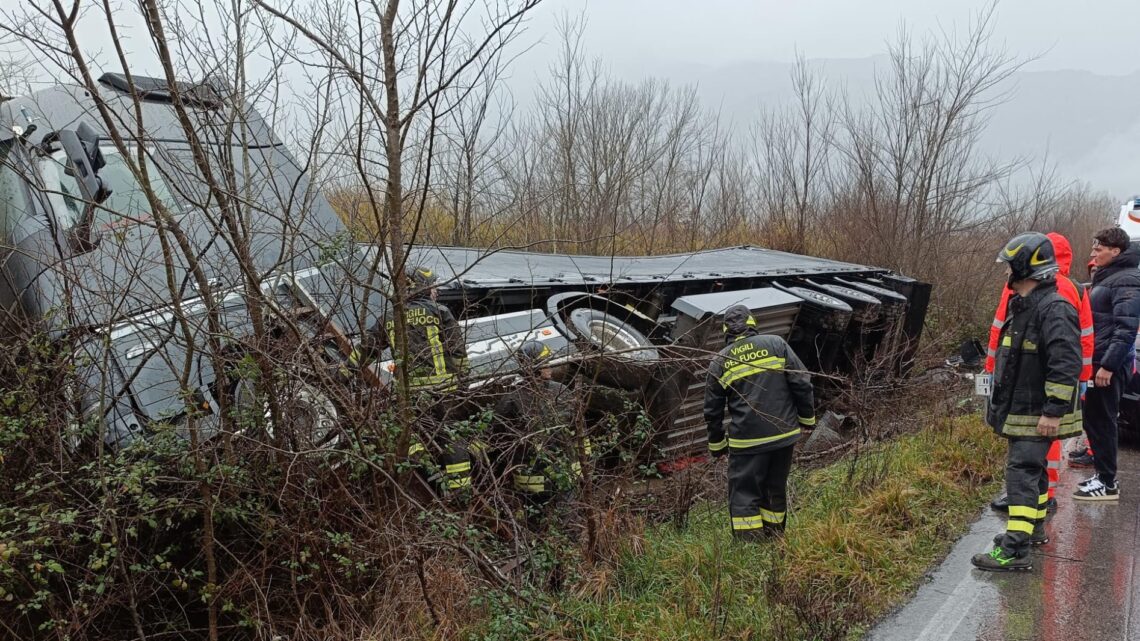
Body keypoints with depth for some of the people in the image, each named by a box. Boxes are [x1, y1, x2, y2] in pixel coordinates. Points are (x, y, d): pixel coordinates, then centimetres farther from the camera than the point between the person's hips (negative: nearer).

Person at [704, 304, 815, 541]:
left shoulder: (719, 362, 2)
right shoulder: (776, 344, 1)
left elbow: (712, 410, 6)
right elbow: (802, 383, -3)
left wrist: (716, 445, 17)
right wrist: (807, 418, 10)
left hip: (746, 441, -2)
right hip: (783, 434, 2)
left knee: (744, 496, 5)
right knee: (775, 490, 18)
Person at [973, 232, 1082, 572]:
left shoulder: (1054, 309, -21)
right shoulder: (1021, 305, 12)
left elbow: (1066, 364, -26)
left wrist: (1054, 411, -26)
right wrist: (1002, 402, 25)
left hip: (1038, 414, -10)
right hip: (1019, 409, 10)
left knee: (1023, 473, -12)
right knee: (1032, 468, 21)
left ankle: (1015, 549, -11)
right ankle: (1035, 527, 37)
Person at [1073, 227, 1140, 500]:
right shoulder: (1105, 277, 18)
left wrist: (1108, 365, -23)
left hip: (1109, 365, -10)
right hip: (1098, 361, 10)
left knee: (1101, 421, -4)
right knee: (1094, 419, 15)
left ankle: (1107, 484, 3)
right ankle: (1103, 475, 25)